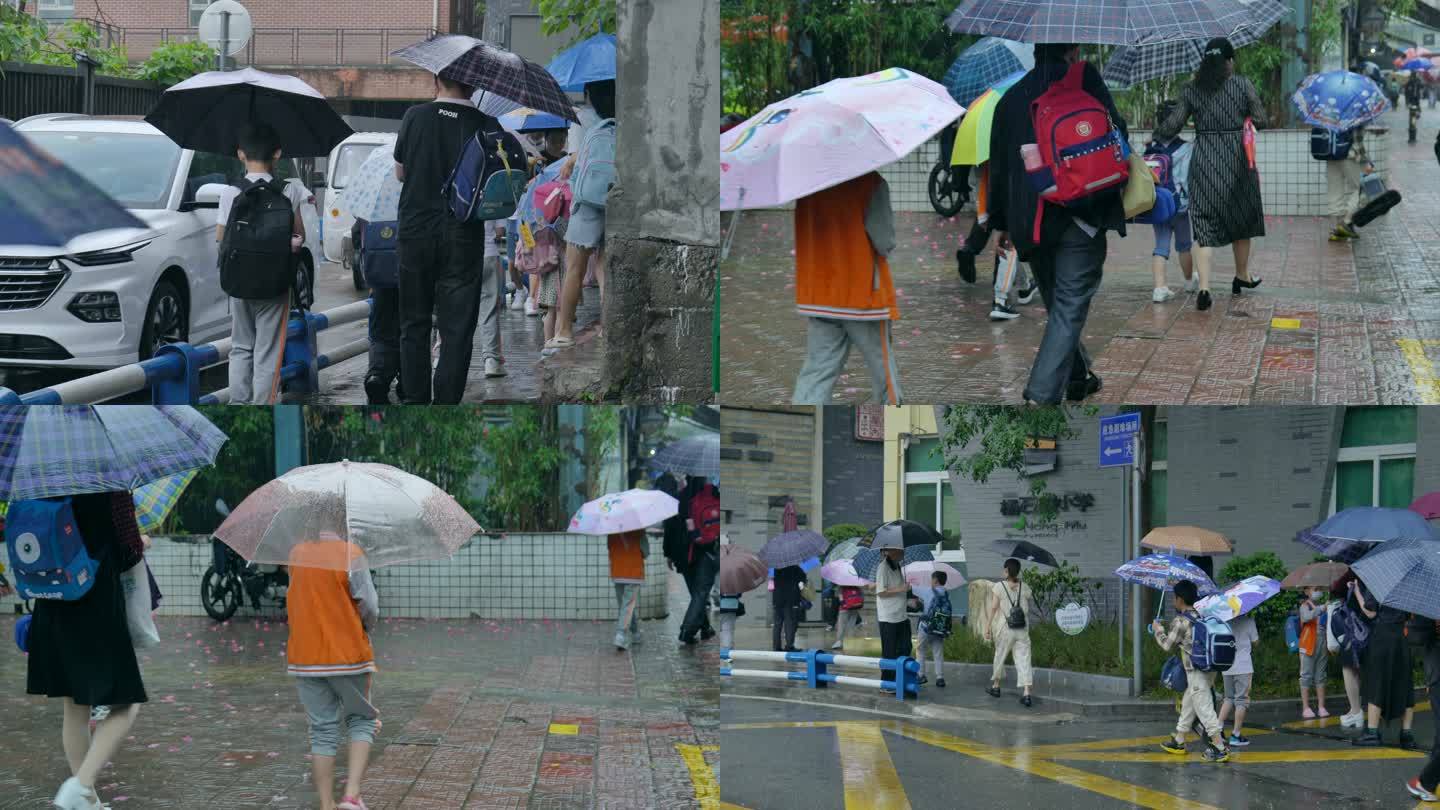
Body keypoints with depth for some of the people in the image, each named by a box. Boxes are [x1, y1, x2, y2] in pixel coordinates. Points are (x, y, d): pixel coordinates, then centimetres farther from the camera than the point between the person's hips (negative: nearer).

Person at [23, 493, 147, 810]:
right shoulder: (114, 489, -13)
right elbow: (130, 551, -10)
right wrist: (142, 544, 11)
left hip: (53, 608, 6)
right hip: (100, 603, -6)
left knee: (74, 707, 15)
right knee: (125, 707, 3)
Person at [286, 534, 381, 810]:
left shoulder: (297, 554, 2)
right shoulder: (351, 554, -13)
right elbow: (369, 606, -11)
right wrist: (364, 630, 8)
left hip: (305, 659, 4)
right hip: (348, 654, -4)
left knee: (322, 730, 10)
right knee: (361, 720, 12)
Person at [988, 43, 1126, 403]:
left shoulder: (1012, 97, 13)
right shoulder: (1083, 80, -1)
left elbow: (998, 166, 14)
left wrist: (1001, 222, 20)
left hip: (1030, 221, 5)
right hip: (1079, 214, -5)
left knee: (1058, 302, 20)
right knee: (1069, 307, -5)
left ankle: (1078, 376, 34)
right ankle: (1042, 395, -17)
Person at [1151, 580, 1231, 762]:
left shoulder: (1180, 622, -14)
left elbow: (1167, 645, -3)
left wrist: (1158, 629, 14)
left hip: (1196, 672, -8)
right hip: (1209, 668, 8)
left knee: (1204, 709, -7)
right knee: (1188, 704, 21)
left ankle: (1219, 748, -12)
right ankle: (1178, 741, 33)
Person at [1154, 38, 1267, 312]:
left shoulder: (1191, 90, 1)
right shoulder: (1243, 85, -2)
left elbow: (1173, 125, 2)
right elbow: (1260, 120, 0)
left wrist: (1156, 137, 21)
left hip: (1203, 162, 0)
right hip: (1236, 158, 0)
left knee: (1205, 227, -1)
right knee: (1241, 220, 20)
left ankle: (1204, 287, -17)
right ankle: (1242, 277, 36)